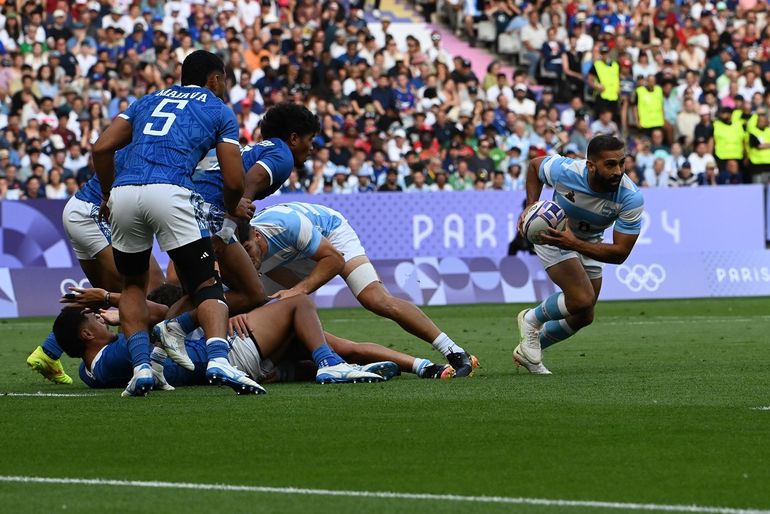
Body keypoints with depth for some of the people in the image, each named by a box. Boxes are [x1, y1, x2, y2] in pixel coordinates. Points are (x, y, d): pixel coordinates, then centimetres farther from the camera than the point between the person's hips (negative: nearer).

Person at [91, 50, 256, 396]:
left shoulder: (148, 101, 29)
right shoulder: (219, 111, 20)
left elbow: (102, 148, 18)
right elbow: (234, 181, 12)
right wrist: (232, 208, 34)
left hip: (124, 192, 4)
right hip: (171, 193, -3)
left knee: (133, 284, 24)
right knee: (207, 287, 2)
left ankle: (141, 365, 8)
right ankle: (218, 358, -23)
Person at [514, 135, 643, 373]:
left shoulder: (631, 198, -32)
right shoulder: (564, 171, -33)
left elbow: (620, 253, -30)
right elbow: (534, 165, -7)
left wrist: (574, 244, -41)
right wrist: (531, 206, -18)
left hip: (589, 244, 4)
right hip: (549, 234, -4)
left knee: (583, 317, 13)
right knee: (582, 299, -24)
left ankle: (528, 350, 37)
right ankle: (532, 319, 5)